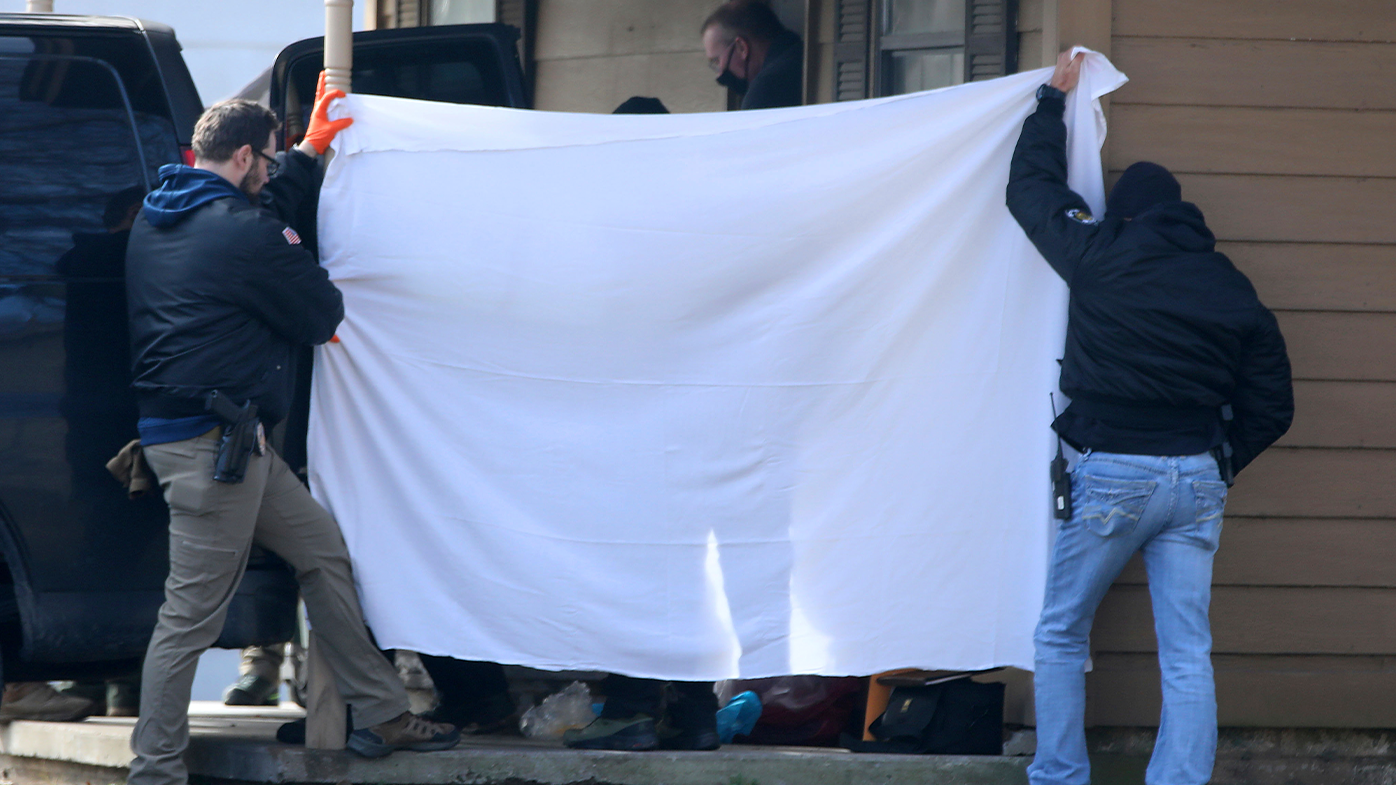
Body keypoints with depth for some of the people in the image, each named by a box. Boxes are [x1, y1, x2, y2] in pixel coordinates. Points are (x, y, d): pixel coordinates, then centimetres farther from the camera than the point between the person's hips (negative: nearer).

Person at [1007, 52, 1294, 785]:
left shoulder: (1100, 255, -4)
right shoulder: (1230, 288, 7)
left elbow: (1031, 187, 12)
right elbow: (1271, 404, 8)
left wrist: (1053, 100, 25)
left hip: (1111, 475, -3)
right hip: (1196, 477, 3)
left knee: (1061, 635, 12)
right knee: (1188, 654, 3)